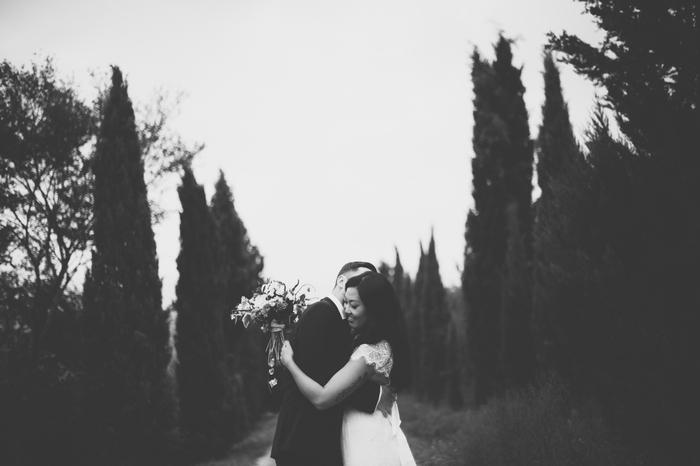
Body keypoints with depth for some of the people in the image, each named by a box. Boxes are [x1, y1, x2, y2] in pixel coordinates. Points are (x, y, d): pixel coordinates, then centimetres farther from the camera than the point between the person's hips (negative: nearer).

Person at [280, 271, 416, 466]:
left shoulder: (369, 353, -25)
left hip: (369, 447, -9)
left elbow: (321, 398, -26)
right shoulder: (385, 344, 3)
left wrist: (289, 362, -14)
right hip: (379, 438, 9)